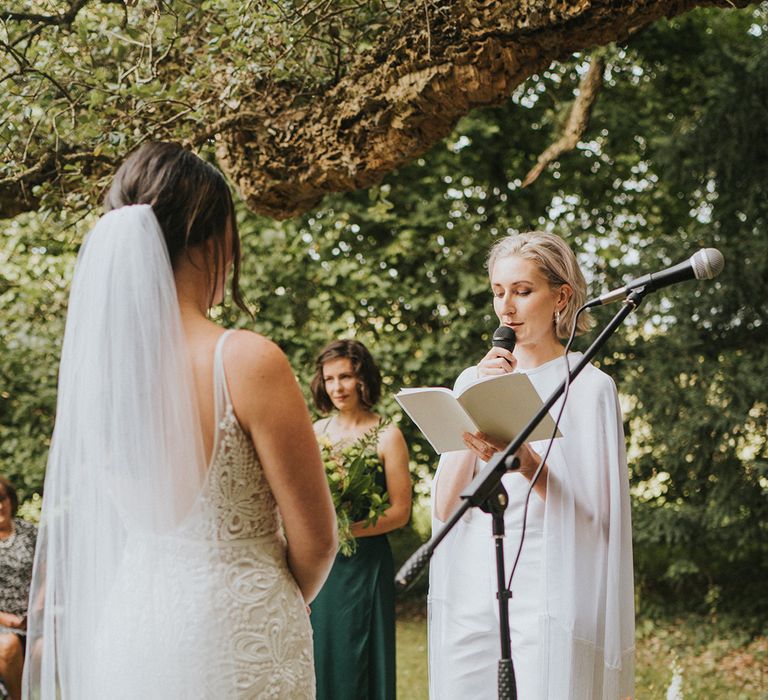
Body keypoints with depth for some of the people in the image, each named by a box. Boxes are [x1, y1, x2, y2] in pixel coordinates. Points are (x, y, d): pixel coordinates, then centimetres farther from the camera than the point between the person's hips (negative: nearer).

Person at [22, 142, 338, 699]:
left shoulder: (92, 360, -4)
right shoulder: (249, 362, -20)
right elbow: (316, 540, -13)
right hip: (236, 642, -5)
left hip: (130, 629, 5)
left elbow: (66, 517, 9)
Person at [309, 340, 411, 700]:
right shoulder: (316, 432, 9)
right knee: (319, 654, 6)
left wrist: (345, 530, -18)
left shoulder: (387, 435, -3)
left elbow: (400, 511, -7)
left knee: (357, 658, 1)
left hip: (364, 564, -4)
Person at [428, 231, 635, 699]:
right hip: (471, 593, 4)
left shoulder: (590, 386, -2)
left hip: (550, 594, -4)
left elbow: (595, 513, -7)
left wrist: (527, 461, -23)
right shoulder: (474, 380, 10)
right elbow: (444, 507, 1)